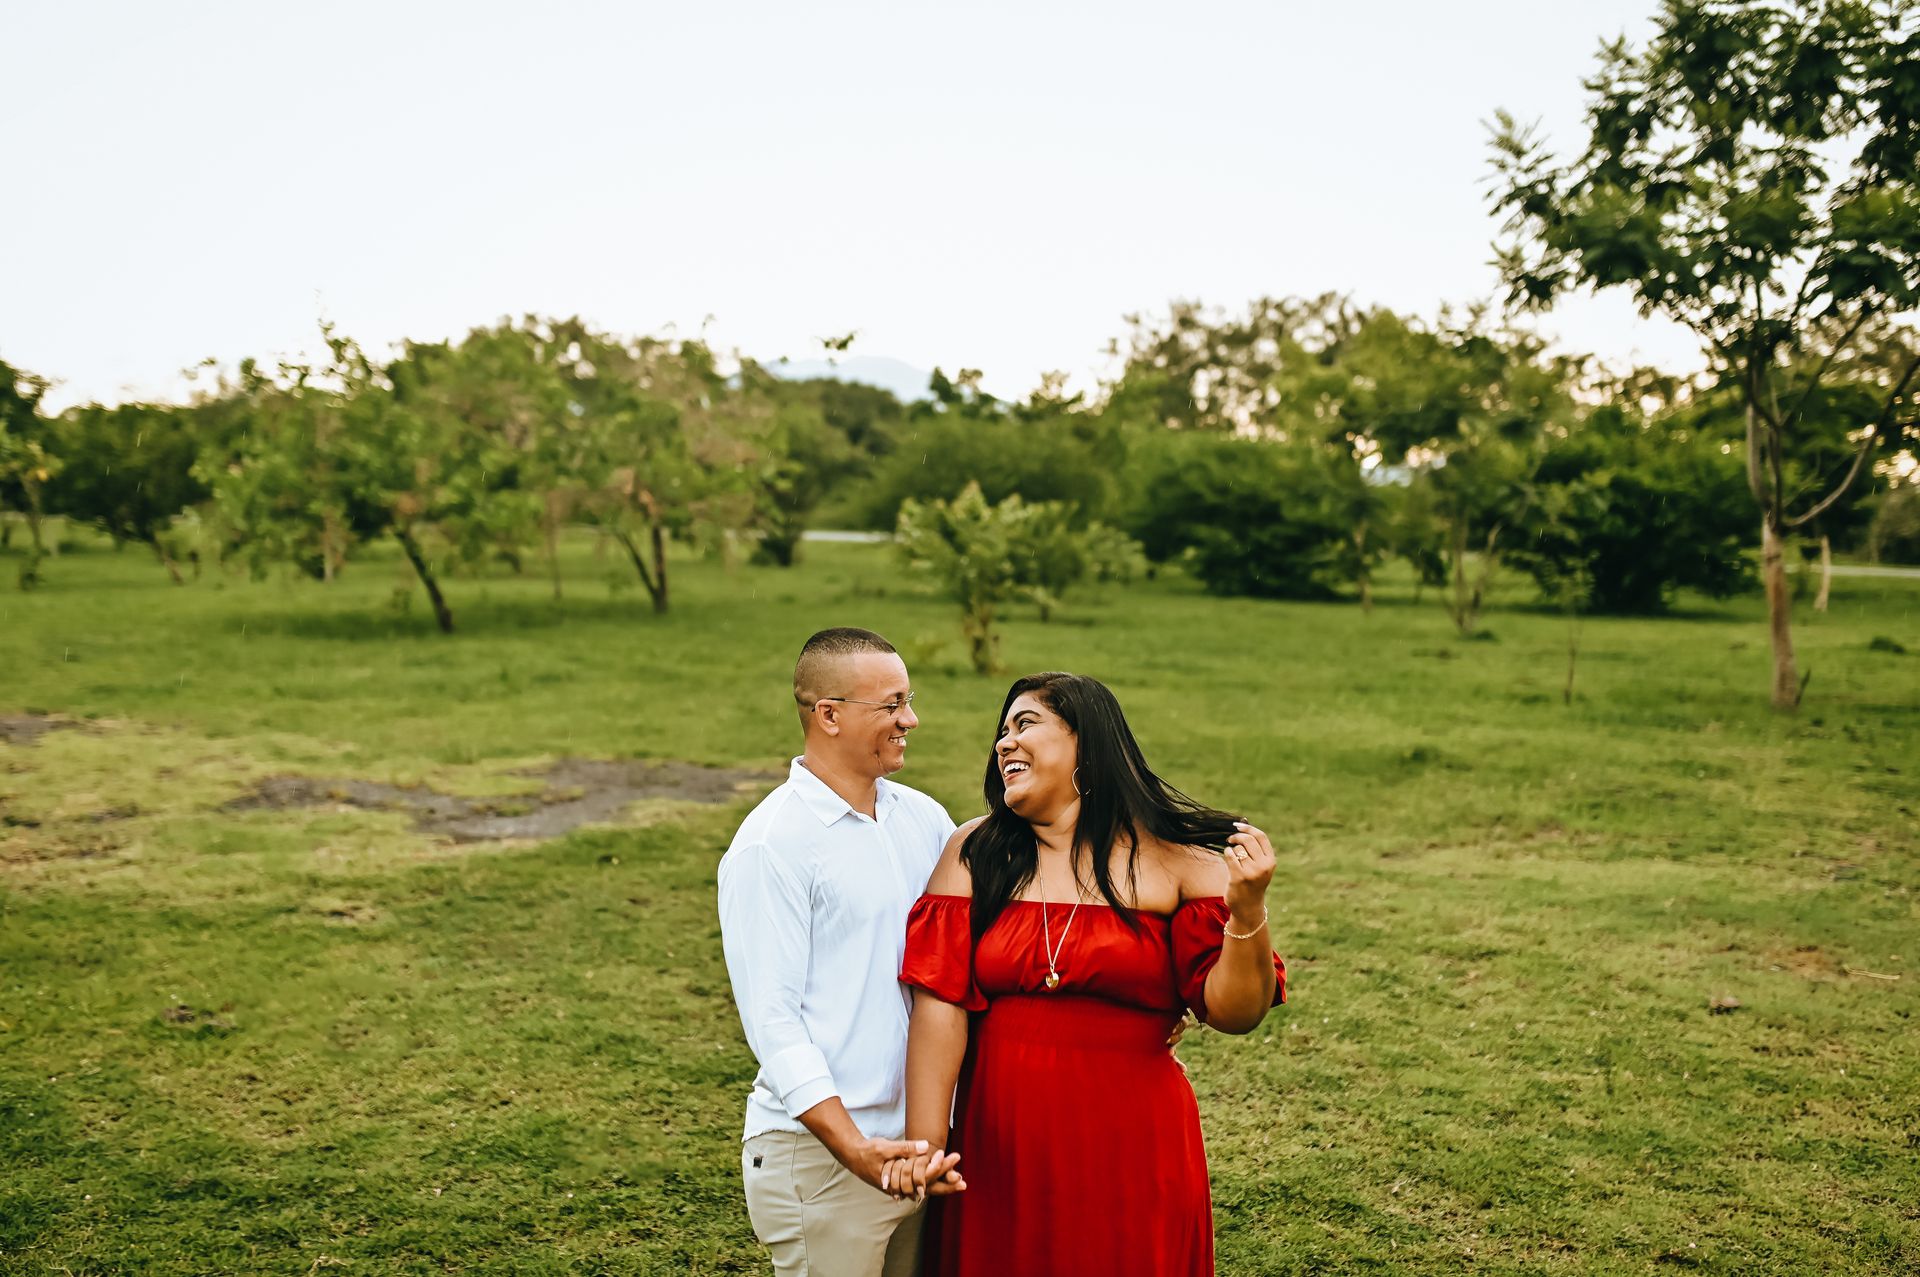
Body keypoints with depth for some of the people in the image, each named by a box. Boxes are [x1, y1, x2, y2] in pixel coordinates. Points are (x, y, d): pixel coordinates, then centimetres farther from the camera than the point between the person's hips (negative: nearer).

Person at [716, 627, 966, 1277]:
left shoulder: (923, 819, 7)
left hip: (918, 1144, 6)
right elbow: (771, 1019, -16)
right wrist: (855, 1149, -24)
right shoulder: (770, 845, -13)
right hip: (819, 1152, -6)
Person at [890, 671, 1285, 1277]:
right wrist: (925, 1143, -13)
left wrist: (1248, 913, -24)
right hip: (997, 1145, 1)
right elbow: (941, 1004, -7)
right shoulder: (975, 853, -1)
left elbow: (1232, 1012, -7)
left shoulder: (1176, 857, -4)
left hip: (1131, 1149, -1)